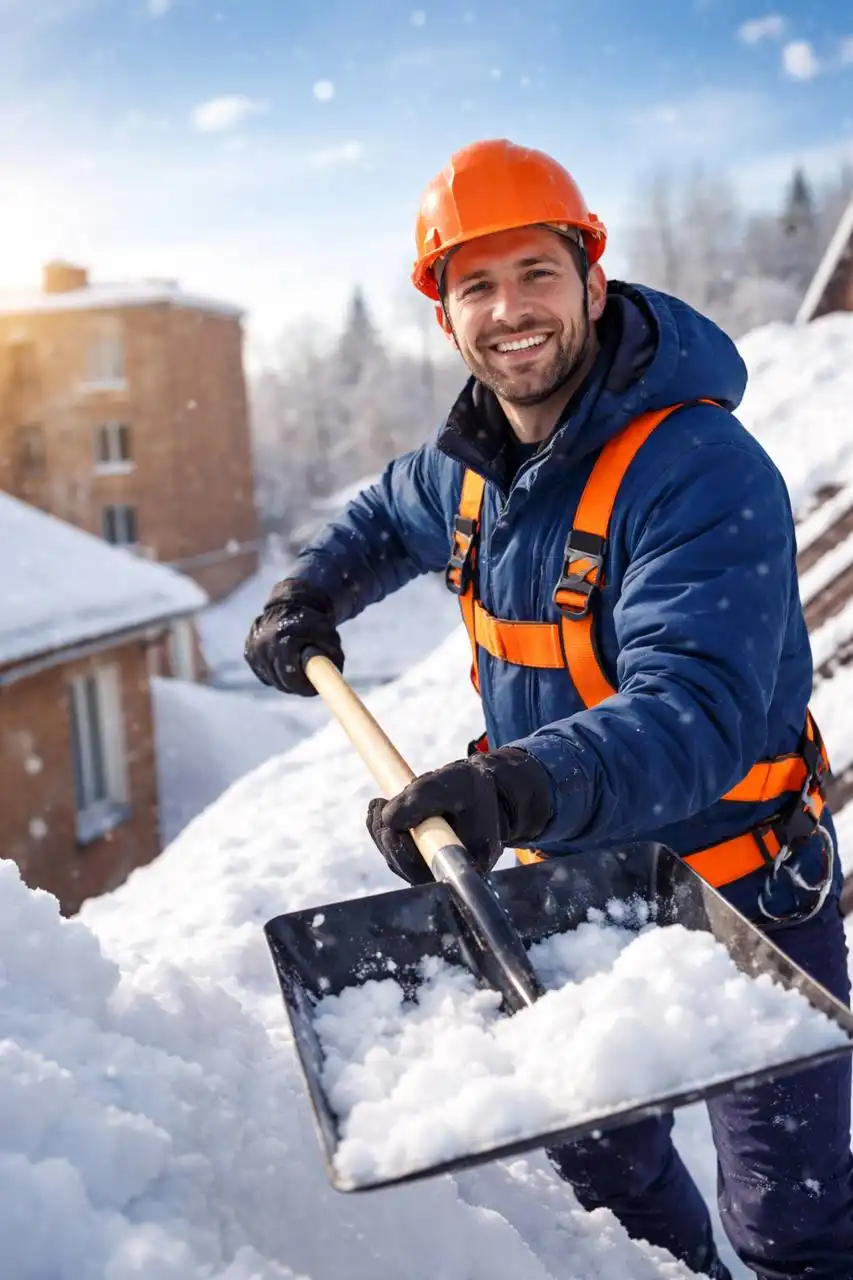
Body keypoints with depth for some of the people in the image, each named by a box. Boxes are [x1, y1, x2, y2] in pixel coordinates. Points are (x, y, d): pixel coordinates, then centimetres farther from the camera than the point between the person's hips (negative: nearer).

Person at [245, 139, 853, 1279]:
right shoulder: (471, 466, -1)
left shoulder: (702, 470, -26)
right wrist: (307, 600, 5)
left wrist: (523, 789, -53)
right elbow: (385, 519, 22)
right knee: (602, 1165, 26)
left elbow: (696, 713, -38)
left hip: (741, 894, -7)